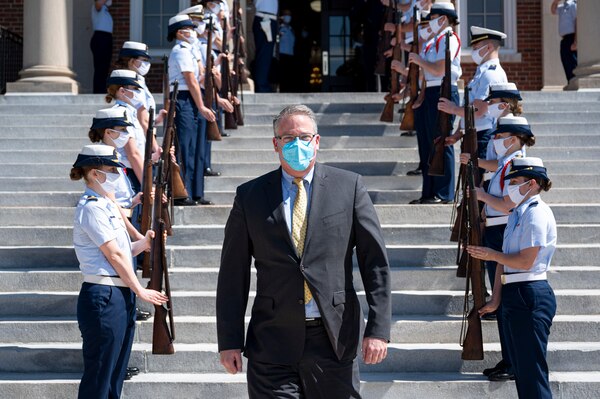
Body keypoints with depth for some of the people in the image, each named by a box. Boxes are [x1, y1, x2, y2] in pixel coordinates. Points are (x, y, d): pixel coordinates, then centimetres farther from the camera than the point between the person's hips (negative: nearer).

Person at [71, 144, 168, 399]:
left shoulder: (106, 204, 17)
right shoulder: (92, 208, -12)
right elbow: (114, 255, -14)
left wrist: (144, 243, 2)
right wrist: (140, 290, -8)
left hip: (121, 297, 10)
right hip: (103, 297, -10)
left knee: (115, 376, 12)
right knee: (98, 378, -4)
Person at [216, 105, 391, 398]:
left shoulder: (349, 187, 4)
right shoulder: (250, 196, 5)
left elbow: (375, 262, 3)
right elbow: (233, 274, 6)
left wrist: (378, 329, -4)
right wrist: (229, 341, 2)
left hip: (335, 339, 0)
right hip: (272, 345, 0)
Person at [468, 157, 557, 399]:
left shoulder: (536, 213, -13)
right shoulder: (517, 213, 15)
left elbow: (525, 261, -19)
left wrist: (493, 255, -5)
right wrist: (496, 299, 14)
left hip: (529, 297, -10)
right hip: (513, 296, 10)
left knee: (531, 370, -7)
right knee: (520, 368, 15)